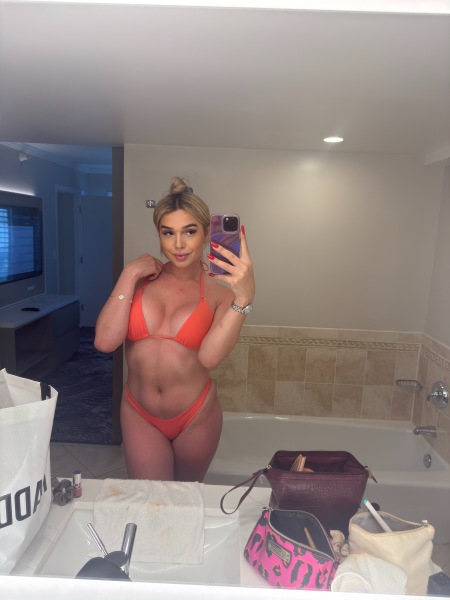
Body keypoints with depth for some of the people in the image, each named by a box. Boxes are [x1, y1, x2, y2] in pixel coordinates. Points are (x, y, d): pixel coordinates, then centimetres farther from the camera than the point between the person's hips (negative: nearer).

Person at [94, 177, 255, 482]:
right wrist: (129, 275, -16)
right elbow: (105, 341, -15)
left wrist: (244, 298, -40)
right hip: (139, 414, 1)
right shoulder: (141, 279, -4)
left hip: (196, 417, 0)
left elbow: (210, 357, -28)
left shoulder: (220, 289, -12)